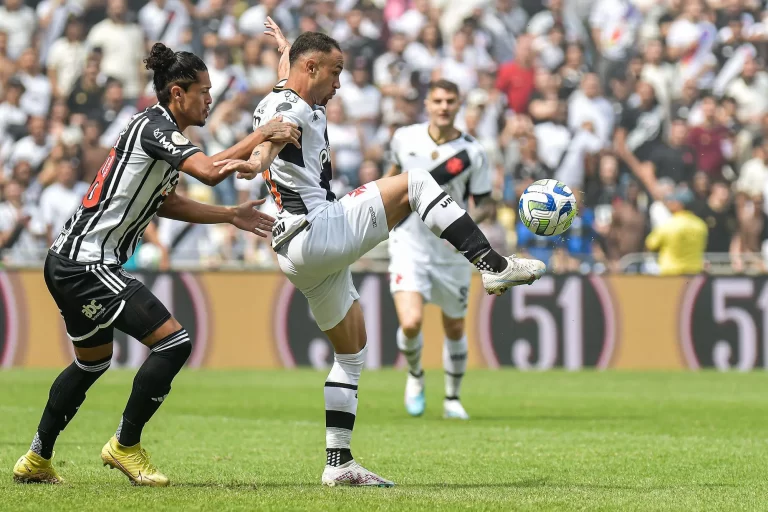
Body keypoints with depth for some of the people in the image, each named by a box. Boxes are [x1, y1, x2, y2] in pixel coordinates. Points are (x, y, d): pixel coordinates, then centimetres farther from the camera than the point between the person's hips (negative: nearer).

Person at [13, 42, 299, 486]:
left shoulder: (156, 128, 17)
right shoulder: (154, 126, -14)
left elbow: (164, 203, 28)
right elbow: (210, 171, -29)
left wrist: (231, 215, 24)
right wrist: (262, 136, -20)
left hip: (68, 263, 11)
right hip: (89, 264, -11)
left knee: (93, 361, 27)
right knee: (174, 343, -13)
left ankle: (37, 461, 34)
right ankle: (125, 446, -1)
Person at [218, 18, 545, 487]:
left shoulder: (287, 98, 20)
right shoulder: (290, 107, -10)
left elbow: (290, 77, 46)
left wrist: (286, 49, 67)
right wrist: (258, 161, -57)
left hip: (303, 258, 11)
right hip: (320, 231, -11)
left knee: (352, 350, 15)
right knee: (414, 182, -9)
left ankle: (339, 463, 13)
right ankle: (495, 267, -16)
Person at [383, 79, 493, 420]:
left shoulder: (472, 153, -8)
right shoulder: (405, 138, -3)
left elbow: (485, 204, -3)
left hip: (452, 251, 1)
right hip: (410, 243, 0)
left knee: (454, 329, 10)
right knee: (411, 323, -19)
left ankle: (452, 399, 31)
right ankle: (415, 376, 13)